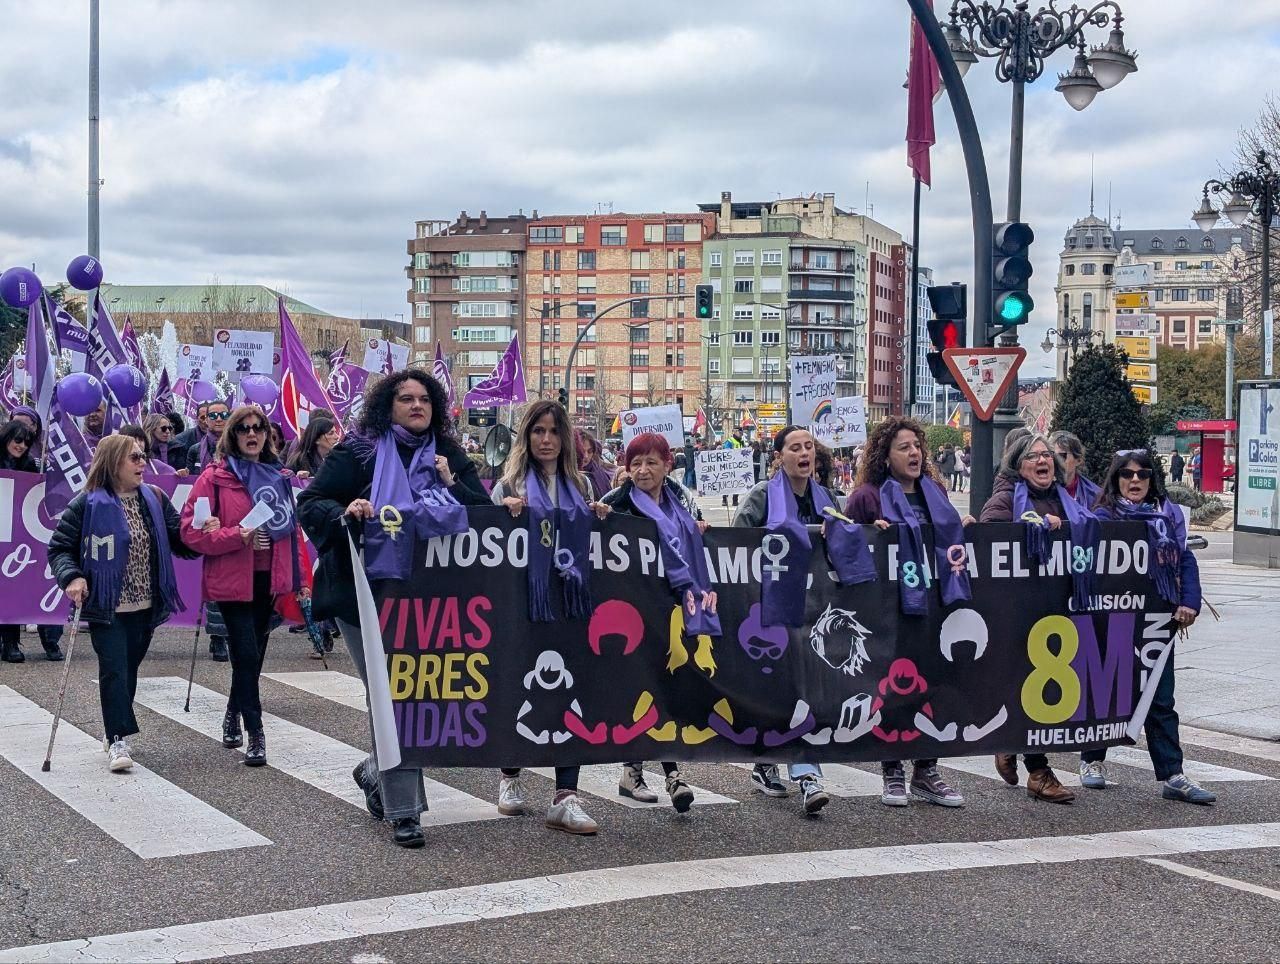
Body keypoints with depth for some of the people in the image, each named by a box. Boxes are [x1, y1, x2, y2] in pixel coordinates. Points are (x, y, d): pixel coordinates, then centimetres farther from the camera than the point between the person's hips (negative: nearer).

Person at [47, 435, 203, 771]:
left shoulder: (155, 499, 6)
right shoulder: (88, 504, -8)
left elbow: (178, 539, 10)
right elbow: (59, 548, -4)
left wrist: (202, 532, -10)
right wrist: (71, 577, -21)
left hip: (146, 606, 5)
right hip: (107, 607, -5)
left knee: (129, 669, 13)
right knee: (114, 669, -11)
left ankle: (116, 731, 27)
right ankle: (117, 739, -6)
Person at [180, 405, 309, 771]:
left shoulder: (279, 477, 11)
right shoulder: (215, 477, -6)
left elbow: (292, 529, 15)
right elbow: (191, 530, -9)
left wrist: (300, 578, 13)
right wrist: (238, 536, -20)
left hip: (270, 580, 5)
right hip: (233, 581, -5)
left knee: (253, 656, 14)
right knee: (247, 655, -11)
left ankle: (233, 716, 33)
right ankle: (255, 734, -5)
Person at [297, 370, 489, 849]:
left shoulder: (449, 456, 12)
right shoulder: (358, 451, 1)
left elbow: (486, 513, 9)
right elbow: (309, 503, -3)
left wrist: (452, 484, -6)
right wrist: (345, 513, -23)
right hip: (368, 592, -4)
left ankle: (375, 771, 34)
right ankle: (403, 810, 2)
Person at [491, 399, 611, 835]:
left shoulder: (581, 485, 14)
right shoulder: (510, 485, 4)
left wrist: (601, 520, 3)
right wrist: (508, 515, -12)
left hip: (569, 600, 2)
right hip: (524, 601, -2)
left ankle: (565, 798, -5)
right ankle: (511, 777, 30)